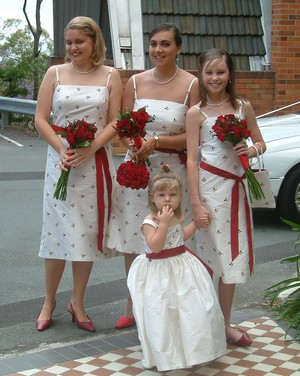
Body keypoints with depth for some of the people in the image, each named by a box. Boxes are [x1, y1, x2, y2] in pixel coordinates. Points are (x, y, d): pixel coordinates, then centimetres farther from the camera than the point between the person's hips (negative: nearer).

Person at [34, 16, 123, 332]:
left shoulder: (110, 76, 4)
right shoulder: (55, 73, 5)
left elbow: (114, 123, 0)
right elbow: (40, 119, 1)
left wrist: (89, 149, -15)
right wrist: (62, 150, -13)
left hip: (96, 163, 0)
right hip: (60, 160, 0)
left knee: (87, 233, 5)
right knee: (58, 230, 2)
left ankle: (77, 303, 19)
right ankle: (49, 302, 17)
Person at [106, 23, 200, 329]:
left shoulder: (191, 85, -6)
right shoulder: (135, 82, 5)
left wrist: (157, 141, -18)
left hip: (173, 171, -3)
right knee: (132, 239, 8)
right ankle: (133, 305, 24)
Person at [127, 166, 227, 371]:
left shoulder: (176, 217, 6)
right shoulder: (150, 222, -18)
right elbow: (155, 246, -29)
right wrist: (164, 222, -31)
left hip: (182, 267, 7)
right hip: (160, 272, -7)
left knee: (192, 310, 12)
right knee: (163, 315, -1)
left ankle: (192, 349, 30)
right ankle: (164, 355, 15)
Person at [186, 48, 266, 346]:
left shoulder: (243, 107, 5)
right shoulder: (196, 113, -4)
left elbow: (260, 143, 14)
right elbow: (192, 159, -7)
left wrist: (252, 150, -11)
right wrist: (196, 203, -13)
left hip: (236, 187, 4)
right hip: (209, 186, -4)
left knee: (231, 255, 10)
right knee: (209, 254, 0)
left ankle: (225, 324, 22)